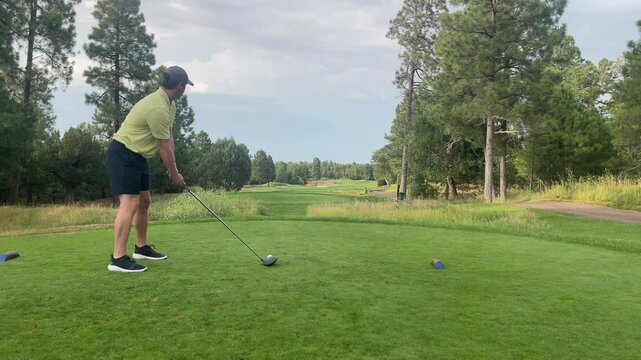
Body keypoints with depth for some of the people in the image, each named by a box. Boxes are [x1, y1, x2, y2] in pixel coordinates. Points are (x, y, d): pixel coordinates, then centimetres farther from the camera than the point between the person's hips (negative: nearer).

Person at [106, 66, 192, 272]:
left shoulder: (169, 103, 8)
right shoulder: (157, 108, -24)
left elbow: (169, 138, 10)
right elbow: (164, 147, -18)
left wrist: (172, 168, 5)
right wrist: (175, 174, -8)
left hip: (138, 156, 11)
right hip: (123, 154, -11)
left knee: (144, 201, 15)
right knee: (130, 204, -15)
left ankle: (141, 248, 27)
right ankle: (118, 259, -14)